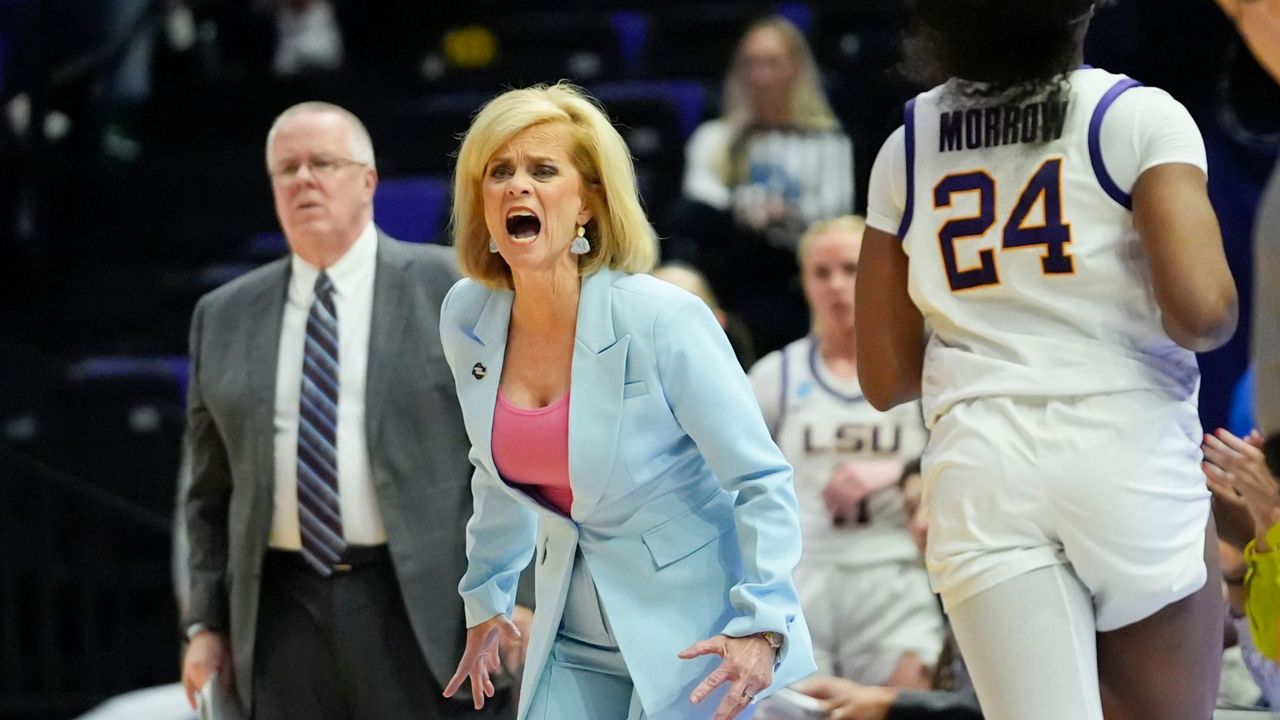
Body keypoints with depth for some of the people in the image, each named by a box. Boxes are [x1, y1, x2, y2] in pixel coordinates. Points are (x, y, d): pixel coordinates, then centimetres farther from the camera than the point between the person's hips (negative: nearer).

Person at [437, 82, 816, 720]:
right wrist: (486, 595, 21)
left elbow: (761, 481, -14)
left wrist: (763, 625, -23)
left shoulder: (662, 321, -19)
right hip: (576, 636, 5)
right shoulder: (466, 319, -4)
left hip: (691, 636, -5)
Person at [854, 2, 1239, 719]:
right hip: (1125, 453, -3)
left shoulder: (907, 149, 10)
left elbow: (886, 379, 12)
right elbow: (1202, 311, -15)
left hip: (981, 474, 3)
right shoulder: (1138, 117, -2)